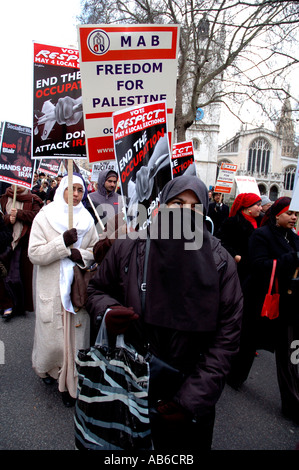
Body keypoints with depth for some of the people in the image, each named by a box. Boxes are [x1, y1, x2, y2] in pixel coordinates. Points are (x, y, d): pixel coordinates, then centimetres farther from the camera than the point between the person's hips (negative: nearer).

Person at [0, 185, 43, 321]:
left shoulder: (33, 200, 4)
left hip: (24, 242, -2)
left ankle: (22, 305, 17)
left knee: (24, 273, 3)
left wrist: (18, 213, -17)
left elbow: (36, 215, -10)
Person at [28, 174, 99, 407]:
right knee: (53, 337, 6)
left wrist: (81, 254, -11)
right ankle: (48, 368, 39)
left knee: (76, 335, 4)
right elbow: (34, 254, -9)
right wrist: (63, 242, -19)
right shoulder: (44, 217, -2)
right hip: (52, 288, -2)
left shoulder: (87, 220, 7)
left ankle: (70, 382, 23)